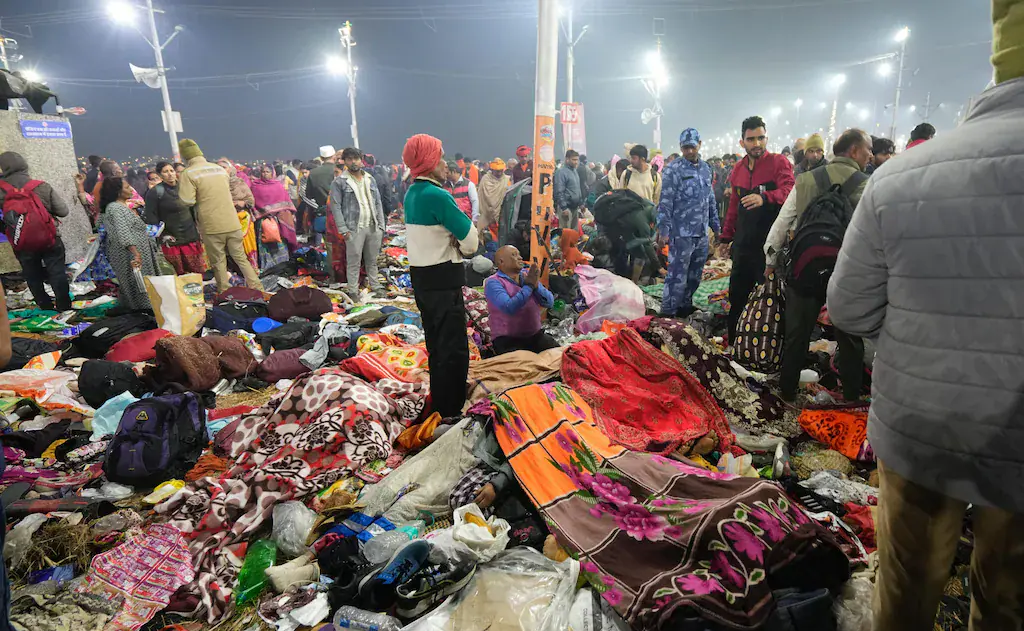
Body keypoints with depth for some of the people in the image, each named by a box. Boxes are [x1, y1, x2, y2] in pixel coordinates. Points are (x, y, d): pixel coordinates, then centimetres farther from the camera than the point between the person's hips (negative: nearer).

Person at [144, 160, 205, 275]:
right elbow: (151, 217, -6)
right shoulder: (155, 192, -5)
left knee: (199, 271, 5)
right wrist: (162, 235, -11)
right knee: (181, 274, -1)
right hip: (172, 241, -4)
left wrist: (196, 227, 15)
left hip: (191, 236, 4)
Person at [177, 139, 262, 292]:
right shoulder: (220, 169, 8)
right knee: (241, 258, 12)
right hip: (232, 223, 4)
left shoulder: (188, 173, -9)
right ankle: (258, 289, 11)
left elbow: (187, 201, -15)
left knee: (218, 262, 7)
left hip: (211, 226, -4)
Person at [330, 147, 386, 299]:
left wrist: (381, 225, 8)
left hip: (373, 227, 5)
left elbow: (378, 203, 14)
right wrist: (343, 229, -13)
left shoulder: (370, 179, 13)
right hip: (354, 228, -5)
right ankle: (353, 291, 9)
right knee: (354, 262, 0)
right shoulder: (339, 182, -3)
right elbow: (335, 206, -6)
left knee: (372, 260, 15)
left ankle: (375, 286, 26)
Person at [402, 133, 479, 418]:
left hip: (421, 277, 9)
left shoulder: (411, 194, 10)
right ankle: (451, 412, 4)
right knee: (454, 349, -2)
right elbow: (470, 238, -15)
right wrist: (465, 247, 5)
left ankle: (439, 404, 30)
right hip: (443, 279, -9)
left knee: (436, 344, 18)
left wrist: (453, 245, 1)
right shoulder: (437, 195, -18)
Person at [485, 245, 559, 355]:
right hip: (507, 339, -5)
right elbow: (509, 308, -24)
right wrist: (529, 285, -16)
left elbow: (549, 303, 2)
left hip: (535, 335, 5)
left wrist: (536, 285, -15)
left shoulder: (528, 275, 9)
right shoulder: (493, 283, -8)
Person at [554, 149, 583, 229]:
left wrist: (581, 203, 19)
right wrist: (564, 207, -22)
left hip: (575, 207, 9)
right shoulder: (561, 172, -12)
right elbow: (559, 191, -18)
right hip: (566, 207, -9)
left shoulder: (575, 171, 15)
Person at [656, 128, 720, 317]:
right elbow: (665, 203, -12)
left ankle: (685, 306, 28)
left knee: (695, 275, 14)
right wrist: (663, 230, -17)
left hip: (702, 233, 7)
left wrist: (715, 224, 18)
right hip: (681, 233, -7)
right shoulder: (673, 169, -8)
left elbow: (711, 200, 19)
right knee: (677, 275, -5)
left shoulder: (706, 168, 12)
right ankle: (668, 312, 4)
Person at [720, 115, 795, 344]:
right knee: (737, 296, 12)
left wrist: (764, 197, -41)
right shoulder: (738, 169, 13)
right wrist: (726, 236, 19)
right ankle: (734, 341, 25)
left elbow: (789, 192, -22)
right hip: (743, 243, 6)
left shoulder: (779, 163, -5)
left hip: (770, 244, -6)